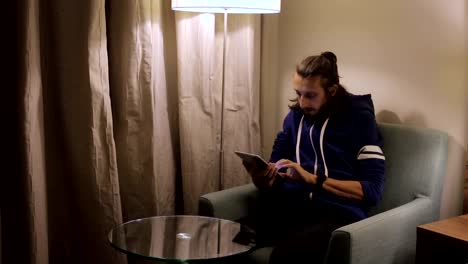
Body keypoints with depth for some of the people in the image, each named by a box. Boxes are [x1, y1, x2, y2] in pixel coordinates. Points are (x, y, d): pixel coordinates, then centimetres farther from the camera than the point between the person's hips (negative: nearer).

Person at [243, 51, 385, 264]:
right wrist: (262, 178, -5)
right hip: (289, 205, 5)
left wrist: (313, 179, -12)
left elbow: (372, 190, -5)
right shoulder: (295, 115, 18)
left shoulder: (359, 117, 2)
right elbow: (275, 176, 19)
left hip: (337, 212, -4)